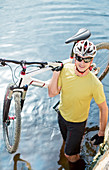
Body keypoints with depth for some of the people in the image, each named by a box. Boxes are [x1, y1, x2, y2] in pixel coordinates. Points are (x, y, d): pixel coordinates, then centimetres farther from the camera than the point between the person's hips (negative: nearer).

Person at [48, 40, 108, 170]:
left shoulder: (95, 84, -31)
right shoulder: (65, 69, -19)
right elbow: (52, 93, -17)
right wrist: (56, 72, -27)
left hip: (77, 122, -4)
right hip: (62, 115, 5)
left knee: (69, 154, 9)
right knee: (68, 143, 29)